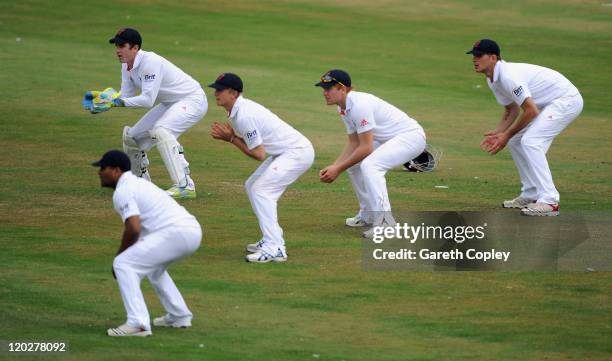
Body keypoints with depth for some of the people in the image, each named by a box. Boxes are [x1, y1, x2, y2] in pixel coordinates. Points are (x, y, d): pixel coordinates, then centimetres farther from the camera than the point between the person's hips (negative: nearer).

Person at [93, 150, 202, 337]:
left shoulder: (122, 191, -5)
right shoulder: (138, 183, 26)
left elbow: (133, 229, -17)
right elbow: (141, 227, 31)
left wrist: (119, 255, -2)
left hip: (175, 233, -10)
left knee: (123, 264, -9)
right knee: (152, 265, 34)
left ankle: (138, 323, -19)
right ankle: (179, 316, 34)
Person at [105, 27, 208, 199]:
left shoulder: (150, 62, -28)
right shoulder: (127, 66, 0)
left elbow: (148, 99, -34)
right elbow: (125, 96, 0)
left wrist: (121, 102, -39)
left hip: (192, 100, -10)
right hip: (169, 104, 10)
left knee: (160, 130, -34)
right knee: (132, 135, 10)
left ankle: (185, 186, -35)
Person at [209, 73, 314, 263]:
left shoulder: (244, 116, -23)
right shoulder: (238, 110, 7)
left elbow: (259, 153, -21)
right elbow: (249, 140, 11)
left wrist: (231, 139, -12)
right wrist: (225, 135, -4)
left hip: (298, 153, -11)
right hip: (283, 152, 11)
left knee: (261, 190, -18)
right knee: (252, 186, 17)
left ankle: (274, 249, -22)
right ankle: (272, 239, 18)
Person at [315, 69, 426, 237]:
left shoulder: (359, 105, -25)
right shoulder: (343, 107, 5)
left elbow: (365, 148, -26)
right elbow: (354, 143, 10)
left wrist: (339, 169, -19)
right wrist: (334, 166, -3)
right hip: (388, 140, 11)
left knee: (369, 165, -30)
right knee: (354, 163, 18)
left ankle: (384, 222, -33)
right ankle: (368, 215, 29)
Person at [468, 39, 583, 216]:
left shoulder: (509, 76, -27)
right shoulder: (493, 79, 5)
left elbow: (531, 111, -29)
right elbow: (512, 110, 16)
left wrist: (507, 135, -20)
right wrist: (498, 132, -2)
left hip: (567, 100, -11)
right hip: (548, 105, 11)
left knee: (530, 141, -22)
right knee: (516, 142, 12)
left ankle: (549, 202, -25)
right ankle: (531, 195, 20)